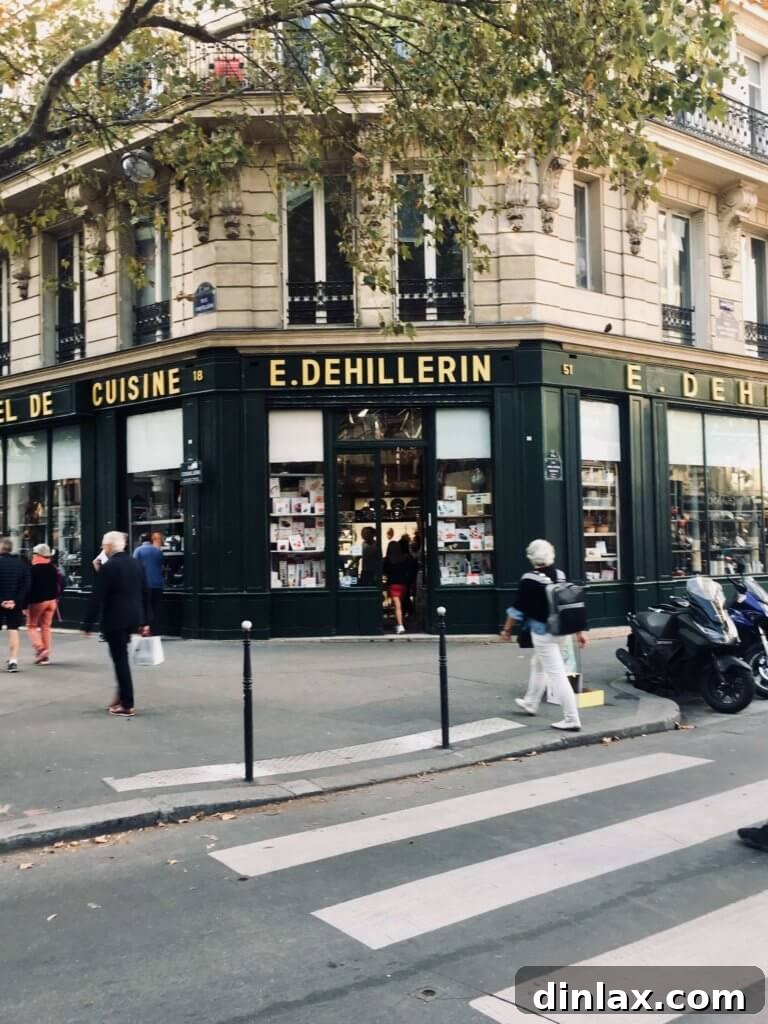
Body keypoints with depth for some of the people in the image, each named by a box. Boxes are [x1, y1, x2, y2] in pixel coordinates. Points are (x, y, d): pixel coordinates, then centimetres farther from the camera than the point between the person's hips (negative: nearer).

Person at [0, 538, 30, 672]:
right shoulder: (22, 564, 4)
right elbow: (26, 586, -1)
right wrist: (16, 601, -5)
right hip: (15, 604, 3)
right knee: (13, 631, 5)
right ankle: (13, 661, -2)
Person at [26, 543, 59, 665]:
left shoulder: (33, 569, -13)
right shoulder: (53, 569, 6)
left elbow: (30, 586, -13)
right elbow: (57, 585, 10)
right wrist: (55, 599, 20)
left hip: (37, 600, -6)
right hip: (51, 600, 6)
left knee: (31, 626, 6)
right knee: (46, 627, 10)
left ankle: (40, 648, -14)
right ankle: (46, 655, 8)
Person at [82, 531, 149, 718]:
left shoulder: (107, 567, -14)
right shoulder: (136, 564, 7)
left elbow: (97, 598, -15)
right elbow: (144, 594, 11)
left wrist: (88, 624, -9)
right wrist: (144, 621, 18)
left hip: (115, 620, -7)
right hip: (133, 619, 7)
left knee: (120, 660, -1)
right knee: (122, 658, 20)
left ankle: (127, 706, 3)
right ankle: (122, 696, 23)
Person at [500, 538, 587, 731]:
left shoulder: (530, 581, -18)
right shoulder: (560, 576, 2)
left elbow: (517, 609, -11)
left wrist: (506, 630, 3)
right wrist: (579, 632, 12)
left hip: (542, 633, -8)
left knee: (556, 674, -5)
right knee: (538, 665, 26)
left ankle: (572, 719, -4)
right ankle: (531, 703, 42)